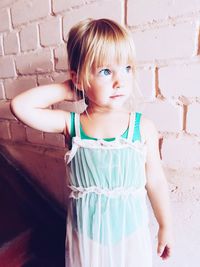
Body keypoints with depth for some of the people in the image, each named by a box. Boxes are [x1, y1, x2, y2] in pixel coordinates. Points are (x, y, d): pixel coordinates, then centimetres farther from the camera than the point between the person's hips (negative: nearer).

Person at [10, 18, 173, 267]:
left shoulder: (143, 127, -14)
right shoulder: (71, 124, -13)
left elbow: (155, 181, -5)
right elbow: (19, 106, -22)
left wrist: (165, 227, 5)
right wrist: (67, 90, -18)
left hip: (131, 233, 0)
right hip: (85, 234, 1)